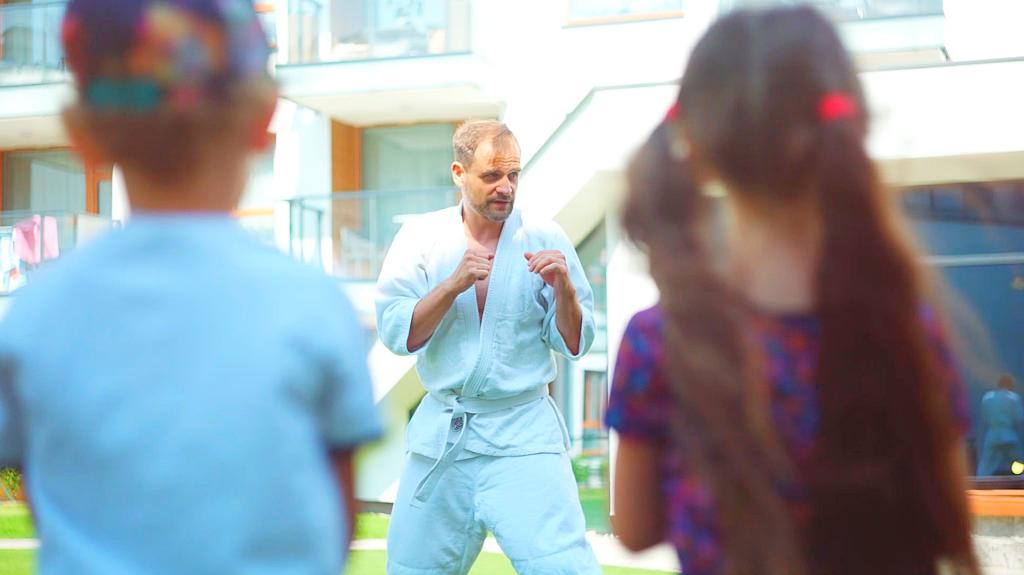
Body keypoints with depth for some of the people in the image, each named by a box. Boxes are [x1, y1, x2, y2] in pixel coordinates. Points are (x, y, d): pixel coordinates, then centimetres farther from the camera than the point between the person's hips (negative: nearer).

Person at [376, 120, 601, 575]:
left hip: (523, 435, -2)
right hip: (439, 435, 2)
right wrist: (455, 284, -19)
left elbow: (575, 345, -1)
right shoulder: (421, 237, 1)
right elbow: (396, 334, -7)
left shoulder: (544, 240, -2)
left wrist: (564, 288, -19)